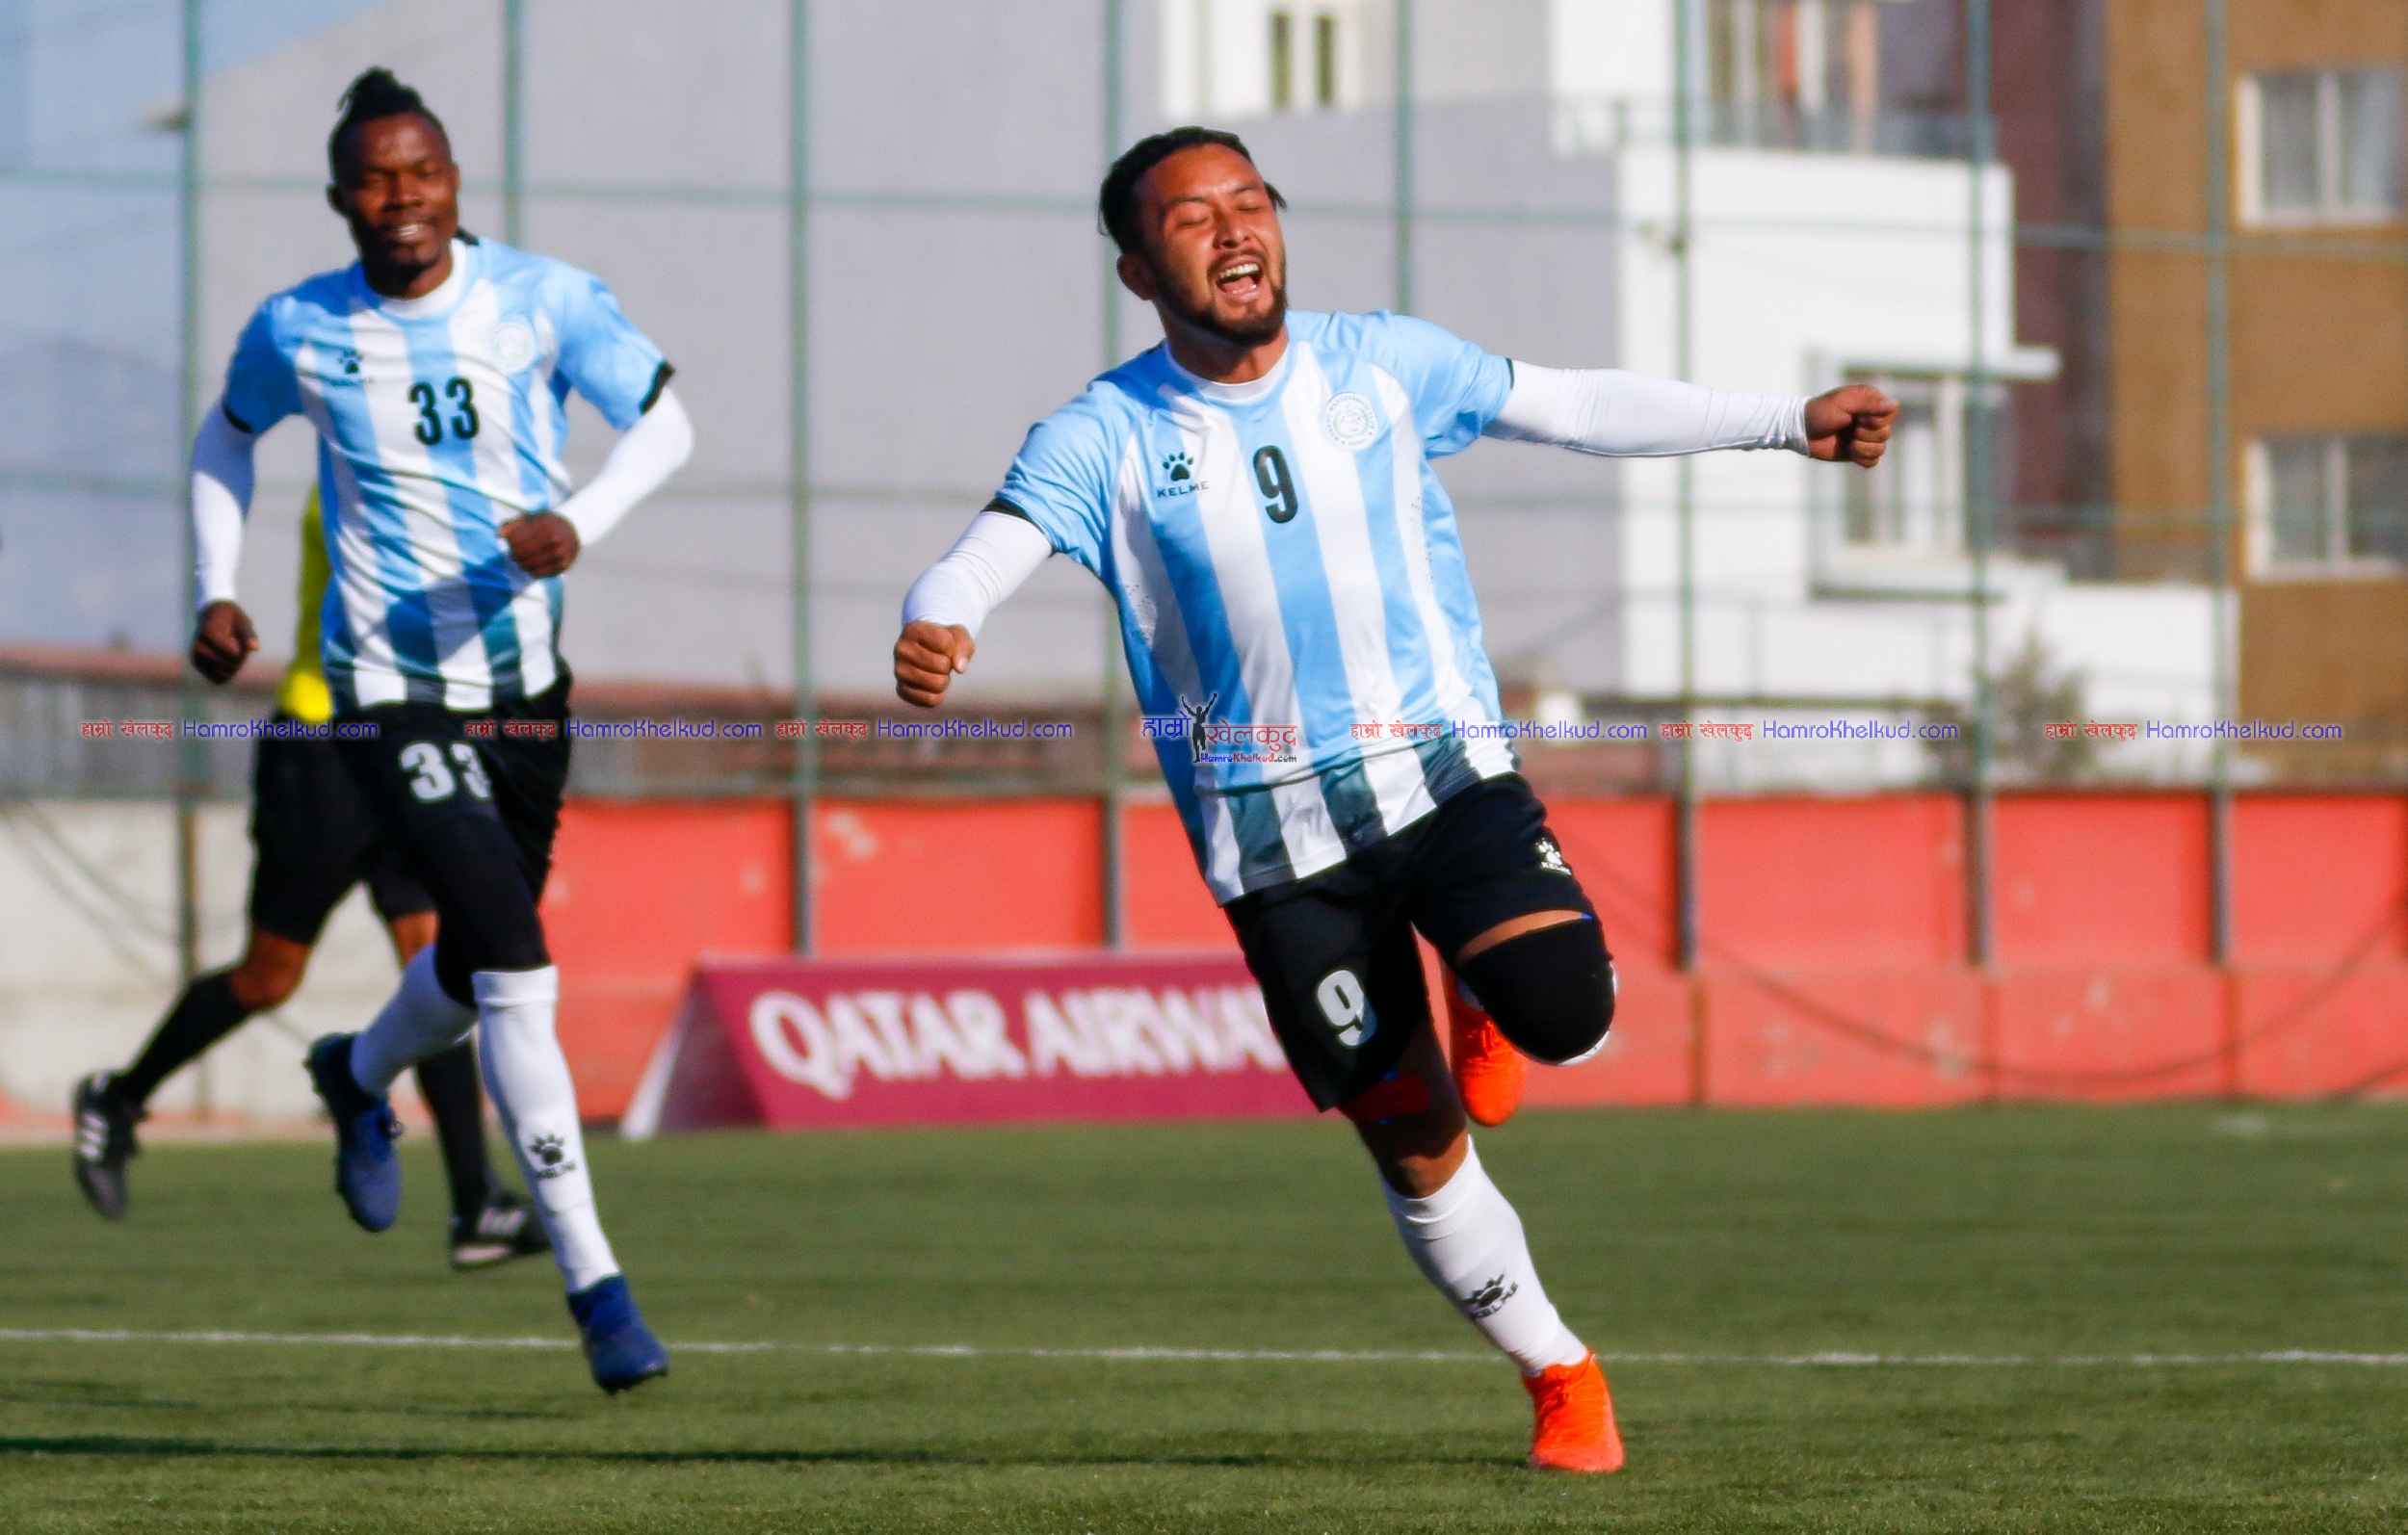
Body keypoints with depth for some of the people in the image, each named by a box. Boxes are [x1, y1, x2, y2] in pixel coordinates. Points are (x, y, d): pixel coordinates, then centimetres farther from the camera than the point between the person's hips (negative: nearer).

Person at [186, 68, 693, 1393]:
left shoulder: (542, 300, -7)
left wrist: (581, 520, -23)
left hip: (526, 685, 3)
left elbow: (663, 424, -5)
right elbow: (226, 441, 14)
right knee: (517, 975, -17)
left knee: (481, 970, 19)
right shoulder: (298, 333, -6)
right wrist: (216, 592, 4)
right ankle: (592, 1282, -14)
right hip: (392, 697, -3)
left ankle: (357, 1076, 55)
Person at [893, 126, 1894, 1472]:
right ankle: (1561, 1378, 20)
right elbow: (991, 552, -19)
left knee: (1566, 1014, -25)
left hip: (1439, 765, 1)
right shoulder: (1107, 438, -5)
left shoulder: (1379, 366, 1)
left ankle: (1490, 994, 13)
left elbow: (1579, 408, 9)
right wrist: (933, 626, -43)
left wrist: (1792, 422, 7)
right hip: (1272, 829, -1)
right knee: (1410, 1140, 1)